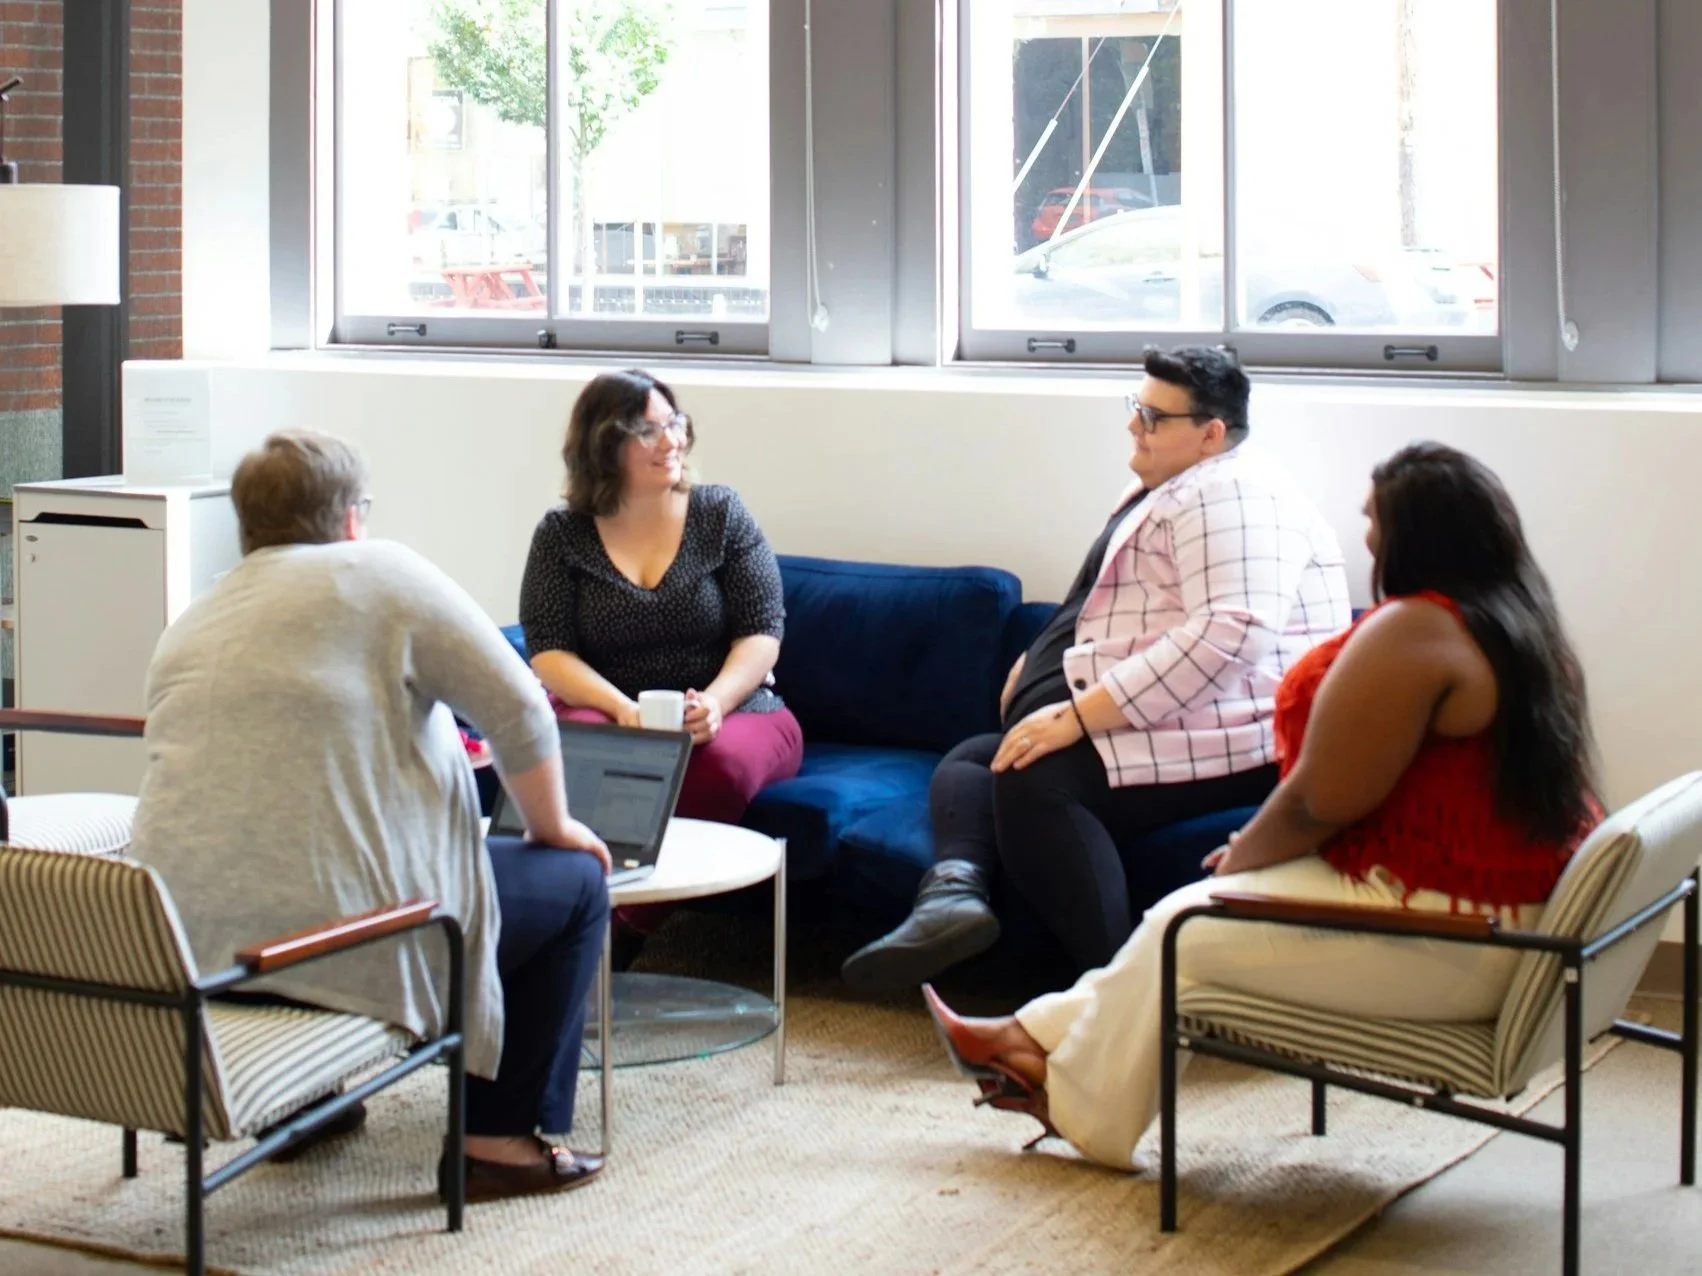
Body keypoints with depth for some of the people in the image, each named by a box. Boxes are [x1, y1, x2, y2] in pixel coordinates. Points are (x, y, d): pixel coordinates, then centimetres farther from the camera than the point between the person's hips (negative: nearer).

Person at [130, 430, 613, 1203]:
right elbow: (519, 711, -5)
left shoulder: (190, 623, 17)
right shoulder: (380, 575, -1)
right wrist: (554, 828, 12)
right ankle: (502, 1137, 13)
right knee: (575, 881, 14)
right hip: (335, 931, -7)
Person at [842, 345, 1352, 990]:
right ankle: (955, 889, -25)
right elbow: (1102, 613, 33)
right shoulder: (1164, 492, 21)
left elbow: (1230, 633, -28)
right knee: (970, 760, 6)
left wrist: (1079, 714, -27)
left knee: (1035, 780, -29)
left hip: (1229, 738, -12)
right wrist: (1043, 663, 11)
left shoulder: (1227, 495, -13)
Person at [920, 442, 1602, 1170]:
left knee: (1182, 929, 6)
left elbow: (1319, 801, -19)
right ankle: (1044, 1039, 28)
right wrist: (1259, 850, 14)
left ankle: (1080, 1112, 26)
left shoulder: (1413, 632, -20)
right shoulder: (1524, 626, 10)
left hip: (1443, 949, -9)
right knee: (1203, 913, 19)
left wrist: (1241, 860, 1)